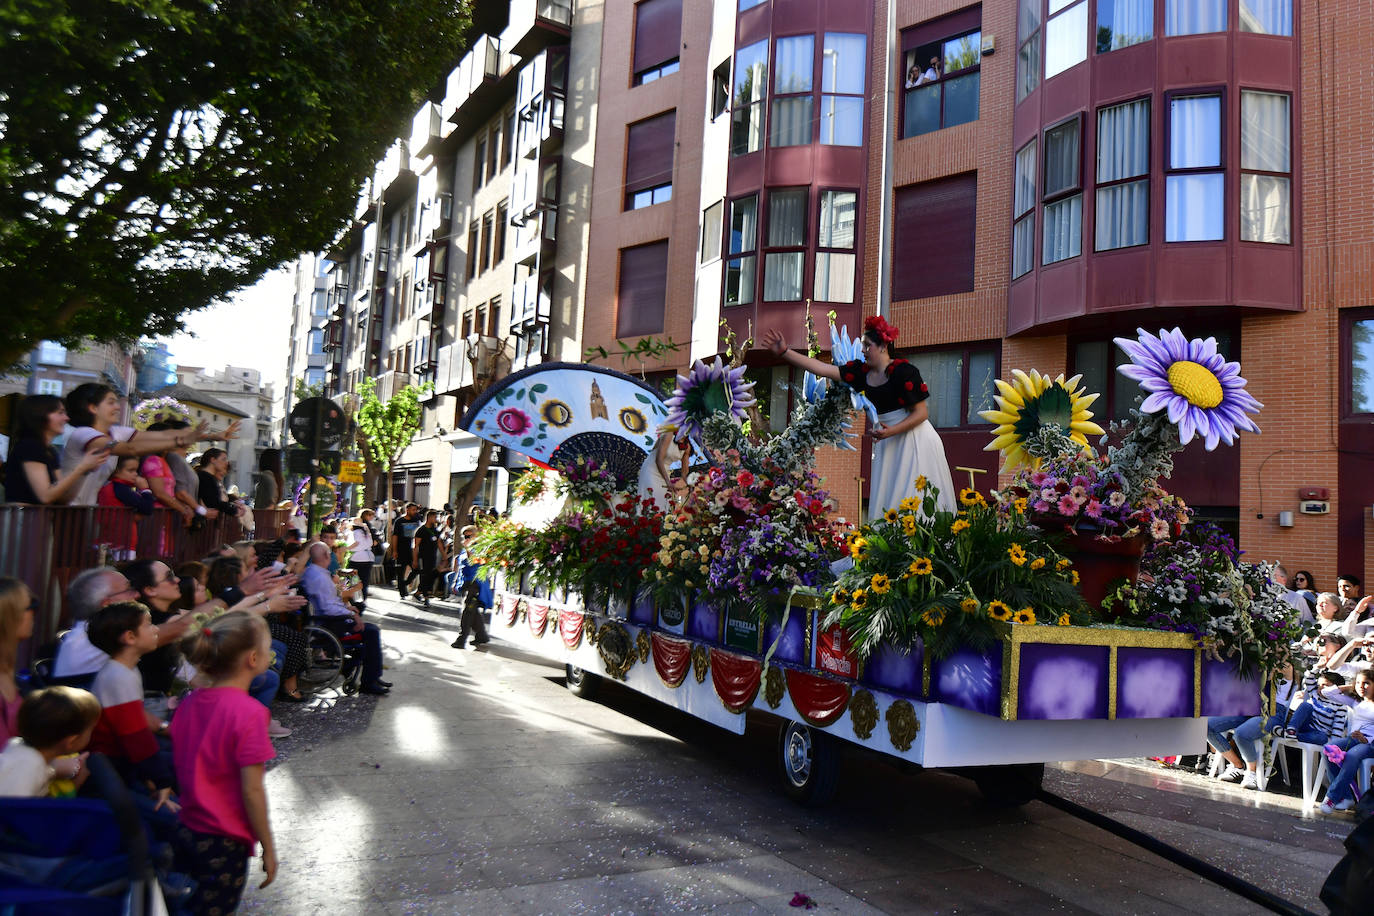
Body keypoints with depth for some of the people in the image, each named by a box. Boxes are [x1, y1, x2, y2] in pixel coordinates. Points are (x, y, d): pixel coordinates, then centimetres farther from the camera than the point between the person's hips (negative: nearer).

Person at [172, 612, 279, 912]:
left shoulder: (189, 703, -1)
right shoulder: (248, 712, -22)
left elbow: (180, 767, 9)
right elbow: (252, 790, -21)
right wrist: (268, 848, -10)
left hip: (187, 829, 7)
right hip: (224, 842, -7)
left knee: (186, 905, 20)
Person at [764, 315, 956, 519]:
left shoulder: (904, 371, -13)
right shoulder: (862, 371, 4)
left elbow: (922, 413, -11)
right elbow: (822, 368, 0)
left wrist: (891, 431, -22)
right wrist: (785, 352, -5)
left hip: (914, 440, -6)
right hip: (888, 443, 6)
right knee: (885, 499, 5)